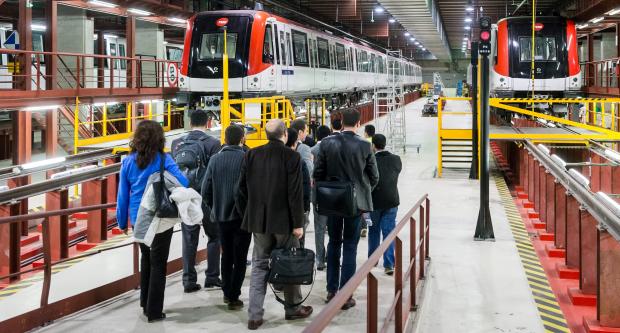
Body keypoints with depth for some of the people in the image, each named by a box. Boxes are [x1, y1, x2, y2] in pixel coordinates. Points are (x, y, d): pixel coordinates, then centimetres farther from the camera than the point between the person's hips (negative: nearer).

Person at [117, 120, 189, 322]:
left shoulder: (128, 162, 0)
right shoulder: (163, 160, -12)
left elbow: (122, 195, 4)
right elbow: (182, 183, -20)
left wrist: (123, 222, 13)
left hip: (138, 219, 4)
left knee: (146, 259, 22)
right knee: (158, 263, 5)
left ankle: (145, 304, 27)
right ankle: (154, 311, 6)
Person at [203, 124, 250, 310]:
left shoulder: (215, 159, -1)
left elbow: (206, 190, 1)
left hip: (221, 216, 4)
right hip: (242, 217, -4)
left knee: (226, 255, 18)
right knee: (240, 258, 4)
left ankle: (227, 292, 26)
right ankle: (234, 297, 3)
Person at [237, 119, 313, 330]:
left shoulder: (252, 155, 1)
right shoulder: (292, 157, -12)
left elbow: (243, 188, 5)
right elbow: (295, 193, -14)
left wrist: (246, 215, 16)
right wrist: (298, 223, -8)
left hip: (258, 220, 4)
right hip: (283, 221, -3)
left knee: (259, 265, 9)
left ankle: (255, 315, 4)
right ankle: (292, 308, 25)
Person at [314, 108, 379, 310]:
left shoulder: (327, 143, -5)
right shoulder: (364, 146, -10)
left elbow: (318, 173, -2)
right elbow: (374, 176, -2)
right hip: (356, 201, -2)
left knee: (334, 243, 15)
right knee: (350, 247, 3)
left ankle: (332, 290, 19)